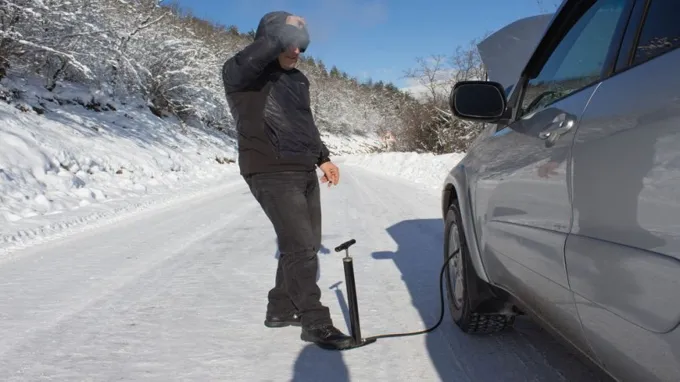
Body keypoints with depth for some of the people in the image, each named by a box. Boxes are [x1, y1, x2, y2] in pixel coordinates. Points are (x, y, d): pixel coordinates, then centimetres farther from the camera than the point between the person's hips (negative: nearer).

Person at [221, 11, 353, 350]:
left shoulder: (297, 79, 17)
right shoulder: (241, 75, -7)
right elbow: (244, 63, -33)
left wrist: (323, 158, 21)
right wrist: (283, 33, -23)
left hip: (304, 172, 9)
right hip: (271, 174, -8)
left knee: (305, 246, 12)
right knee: (300, 247, -13)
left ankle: (281, 309, 27)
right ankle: (316, 322, -3)